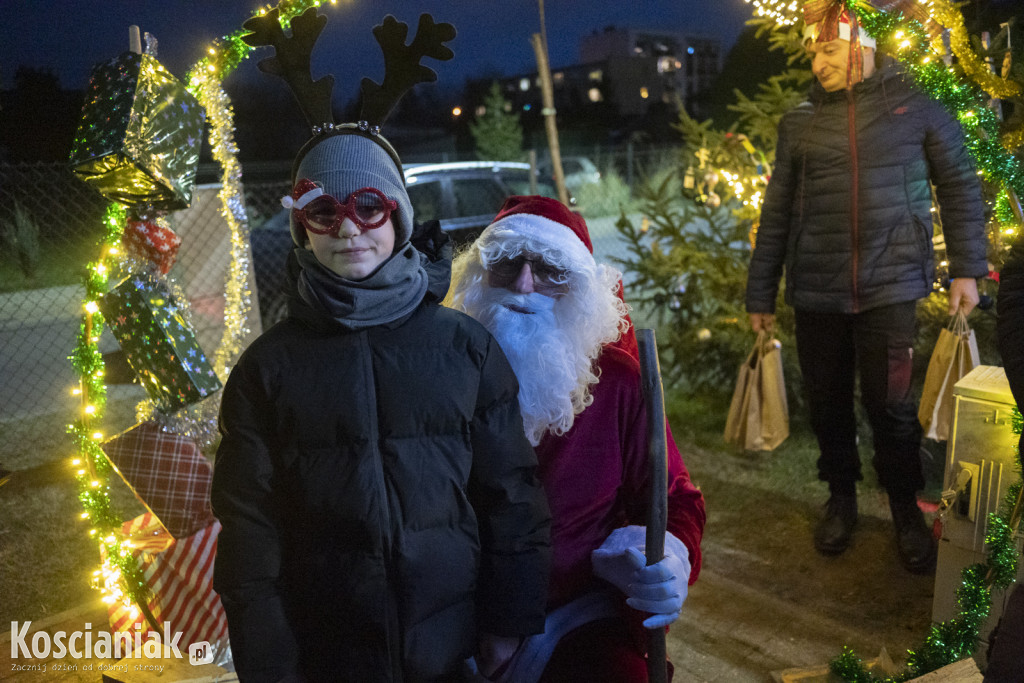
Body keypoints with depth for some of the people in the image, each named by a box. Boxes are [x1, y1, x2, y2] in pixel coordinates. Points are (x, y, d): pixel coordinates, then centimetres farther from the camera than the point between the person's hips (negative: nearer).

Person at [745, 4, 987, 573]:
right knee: (828, 403, 10)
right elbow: (776, 212, 9)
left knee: (892, 405, 1)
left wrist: (967, 270, 0)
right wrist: (761, 294, 8)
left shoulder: (915, 108, 3)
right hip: (816, 292, 2)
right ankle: (842, 498, 31)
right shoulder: (799, 123, 8)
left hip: (890, 287, -2)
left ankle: (907, 509, 24)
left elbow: (960, 185, 7)